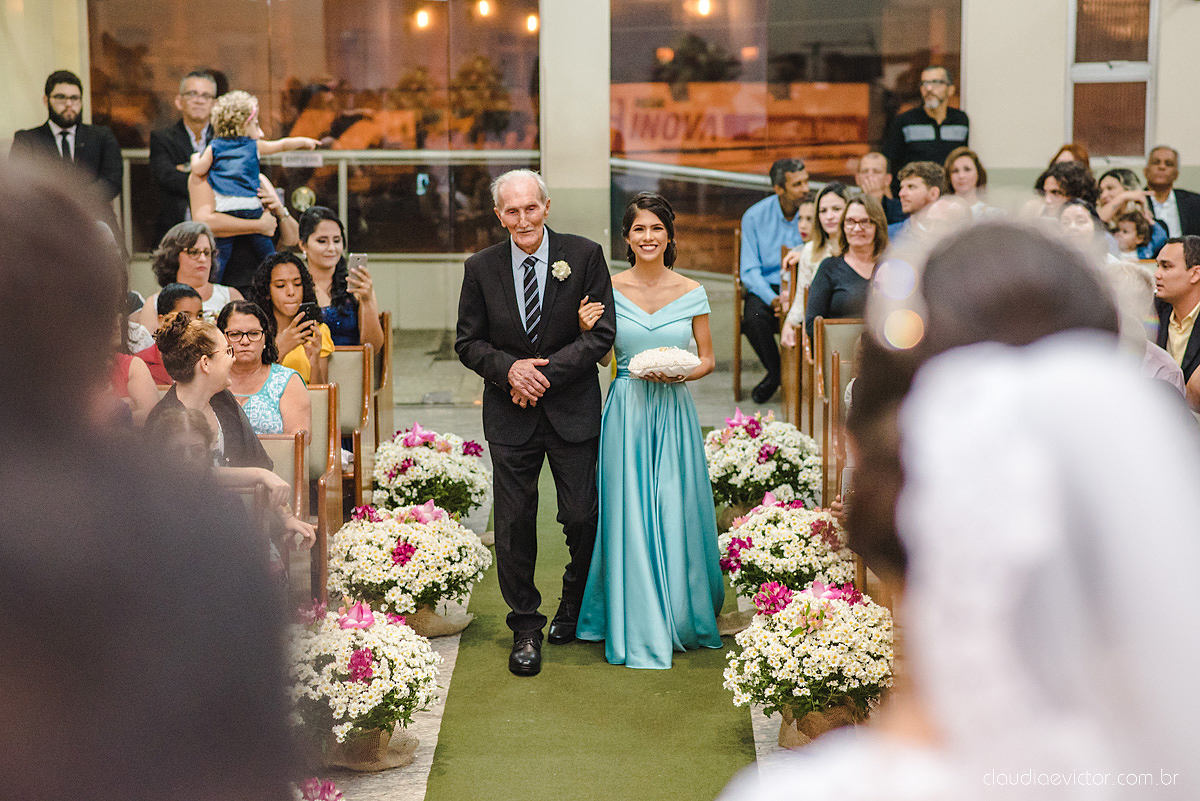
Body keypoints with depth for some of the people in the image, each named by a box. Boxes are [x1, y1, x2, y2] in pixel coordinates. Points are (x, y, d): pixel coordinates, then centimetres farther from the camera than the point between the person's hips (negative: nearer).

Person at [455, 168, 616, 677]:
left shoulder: (584, 256, -4)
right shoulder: (481, 268, 1)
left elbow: (602, 333, -6)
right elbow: (468, 342, 5)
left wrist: (547, 372, -15)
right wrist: (509, 368, -14)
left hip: (573, 410, -1)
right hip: (510, 417, 1)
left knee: (582, 518, 4)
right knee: (514, 523, 4)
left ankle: (575, 604, 33)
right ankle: (525, 628, 19)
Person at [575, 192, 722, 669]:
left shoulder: (691, 293, 2)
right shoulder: (609, 289, 1)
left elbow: (707, 359, 8)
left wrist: (678, 374, -11)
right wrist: (586, 330, -13)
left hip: (674, 412, 1)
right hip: (626, 412, 0)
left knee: (676, 514, 2)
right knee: (629, 516, 0)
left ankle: (683, 615, 21)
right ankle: (637, 627, 10)